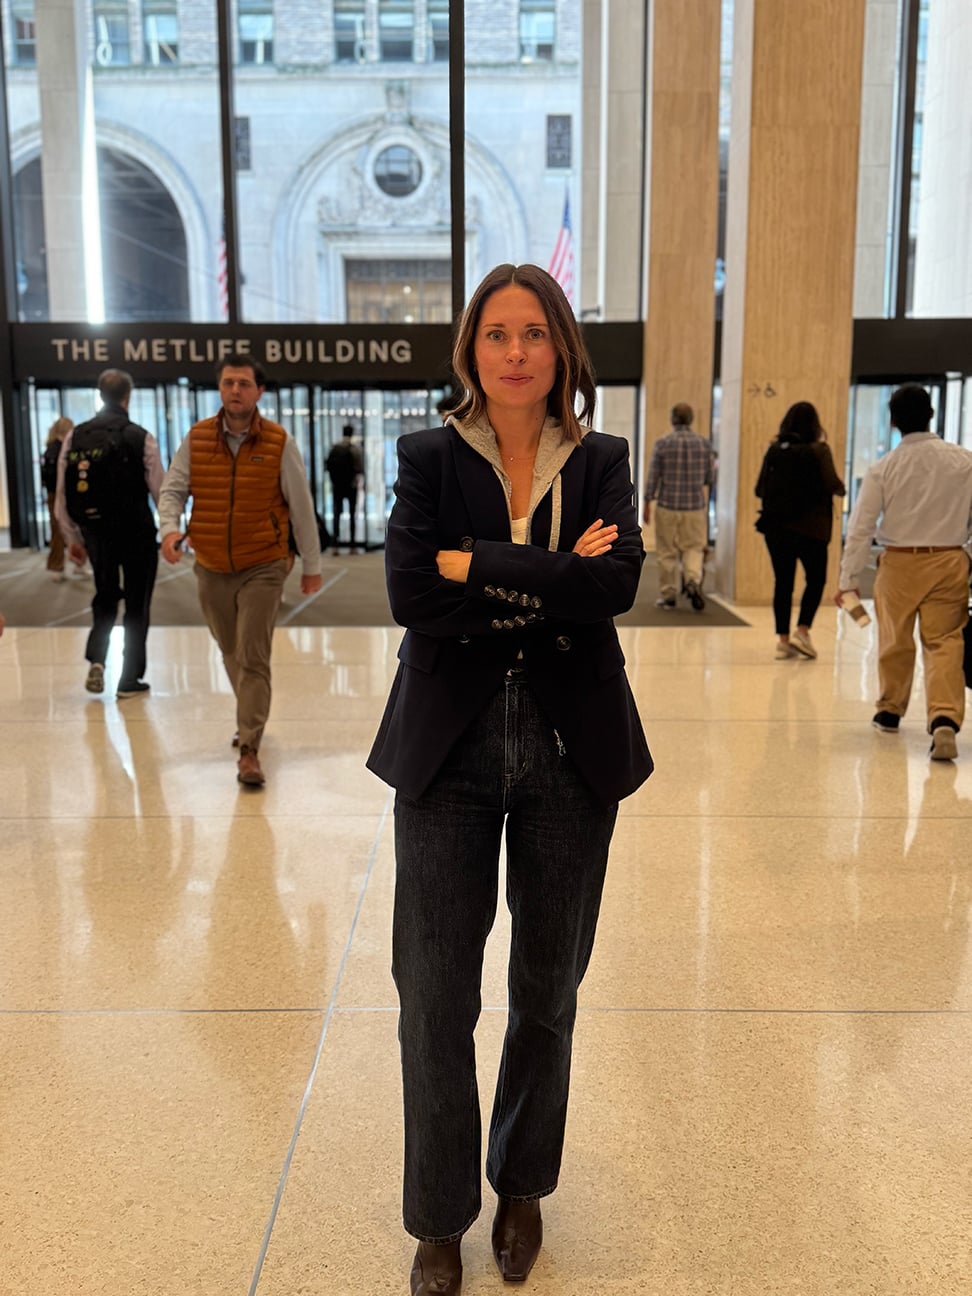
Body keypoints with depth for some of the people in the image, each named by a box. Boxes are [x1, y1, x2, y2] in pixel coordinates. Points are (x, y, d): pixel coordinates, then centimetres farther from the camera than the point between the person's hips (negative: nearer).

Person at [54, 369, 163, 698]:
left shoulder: (74, 437, 0)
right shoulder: (140, 438, -10)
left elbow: (62, 496, 1)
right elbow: (159, 491, -9)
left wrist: (71, 539, 11)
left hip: (95, 533, 3)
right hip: (137, 534, -3)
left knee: (105, 597, 23)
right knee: (136, 605, 10)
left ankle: (96, 660, 6)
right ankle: (130, 680, 14)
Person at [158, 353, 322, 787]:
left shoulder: (279, 443, -7)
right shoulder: (196, 438, 0)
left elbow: (301, 507, -2)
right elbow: (173, 489, 4)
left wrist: (312, 565, 2)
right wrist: (170, 527, -17)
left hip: (263, 567, -3)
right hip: (211, 568, 4)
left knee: (253, 658, -9)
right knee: (231, 653, 17)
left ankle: (249, 751, -5)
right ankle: (251, 717, 41)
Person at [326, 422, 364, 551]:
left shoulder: (334, 447, 0)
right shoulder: (355, 447, -8)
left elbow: (328, 465, 1)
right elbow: (359, 467, -11)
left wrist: (333, 481, 11)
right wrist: (357, 479, 2)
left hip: (337, 485, 2)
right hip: (351, 485, -2)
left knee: (337, 513, 7)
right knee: (352, 514, 6)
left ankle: (335, 545, 0)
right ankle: (353, 545, 6)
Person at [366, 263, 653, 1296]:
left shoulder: (601, 463, 4)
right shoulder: (429, 458, 1)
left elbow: (618, 581, -15)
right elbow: (409, 595, -14)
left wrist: (476, 565, -16)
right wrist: (551, 590, -14)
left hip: (570, 753, 2)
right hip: (449, 748, -1)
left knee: (547, 989, 14)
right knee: (435, 998, 4)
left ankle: (522, 1189, 38)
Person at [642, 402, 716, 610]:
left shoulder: (662, 442, -6)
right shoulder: (704, 443, 0)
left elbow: (652, 476, -6)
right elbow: (710, 478, 4)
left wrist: (647, 504, 2)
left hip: (667, 506, -1)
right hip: (695, 507, 2)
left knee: (667, 552, 7)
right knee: (694, 548, 10)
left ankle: (667, 595, 13)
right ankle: (693, 580, -15)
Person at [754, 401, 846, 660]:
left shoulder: (774, 450, 2)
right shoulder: (818, 450, -8)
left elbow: (760, 489, 1)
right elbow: (833, 485, -14)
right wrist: (841, 489, 8)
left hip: (776, 526, 3)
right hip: (809, 527, -3)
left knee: (782, 582, 9)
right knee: (816, 579, 13)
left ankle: (783, 639, 10)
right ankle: (802, 631, 1)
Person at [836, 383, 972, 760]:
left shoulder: (883, 469, -7)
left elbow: (860, 527, -6)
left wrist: (849, 579, 0)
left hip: (900, 563, 0)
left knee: (895, 641, 16)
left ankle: (890, 710, 34)